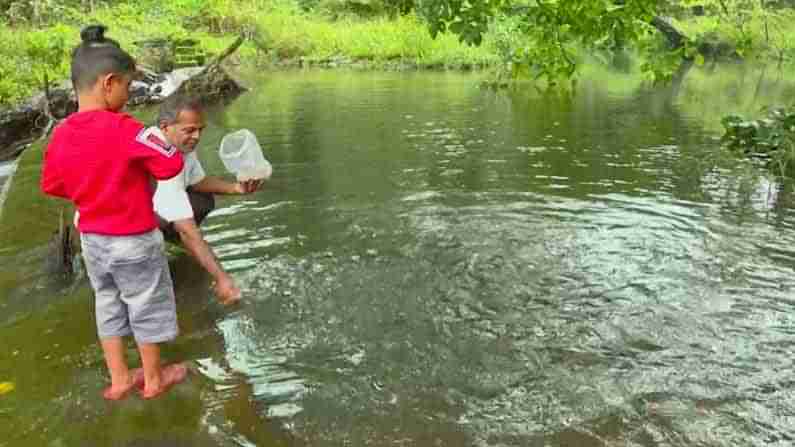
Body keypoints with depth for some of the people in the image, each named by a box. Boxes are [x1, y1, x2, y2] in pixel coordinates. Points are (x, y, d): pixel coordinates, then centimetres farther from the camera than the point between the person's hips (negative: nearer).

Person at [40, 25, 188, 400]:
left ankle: (119, 379, 33)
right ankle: (153, 379, 30)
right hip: (133, 240, -6)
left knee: (108, 306, 21)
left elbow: (51, 186, 6)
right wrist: (144, 165, -3)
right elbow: (172, 164, -22)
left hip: (91, 239, 6)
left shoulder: (60, 134, -4)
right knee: (147, 308, 13)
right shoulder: (124, 128, -24)